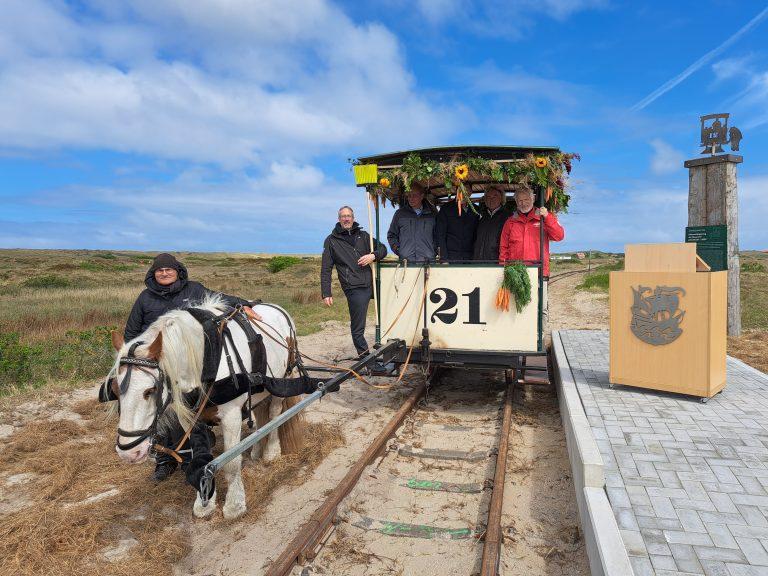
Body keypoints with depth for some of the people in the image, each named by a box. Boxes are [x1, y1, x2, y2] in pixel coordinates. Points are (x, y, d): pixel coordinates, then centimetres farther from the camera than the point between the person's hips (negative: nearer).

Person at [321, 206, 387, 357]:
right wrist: (326, 293, -2)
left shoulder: (363, 235, 16)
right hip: (355, 289, -4)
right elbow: (325, 270, 6)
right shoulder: (331, 241, 8)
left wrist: (373, 256, -5)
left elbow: (382, 248, 19)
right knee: (357, 329, -2)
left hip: (374, 283, 4)